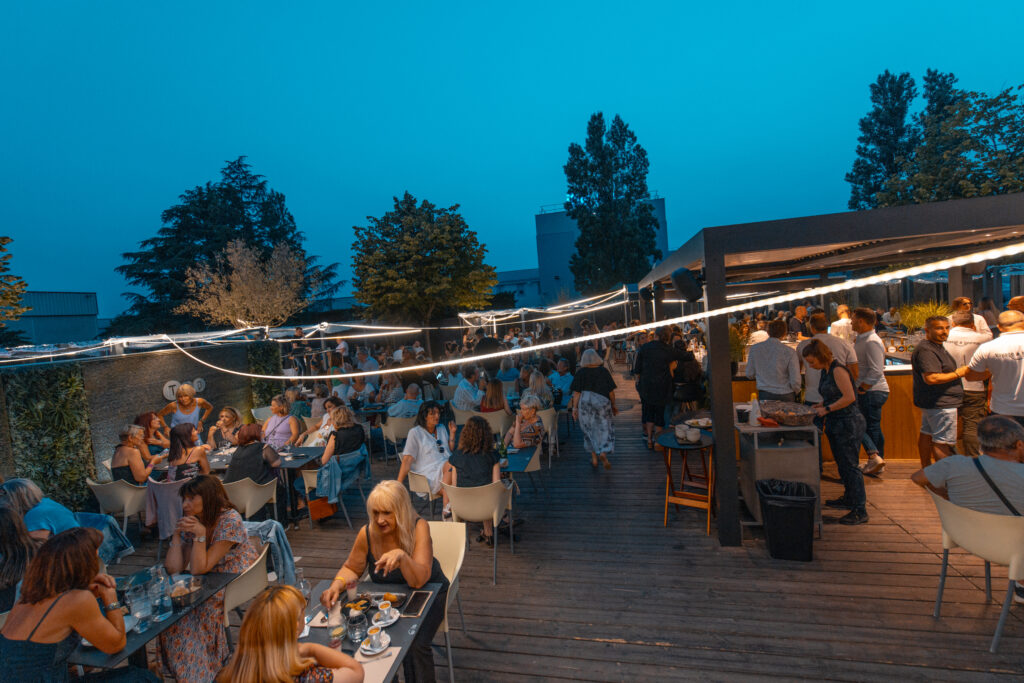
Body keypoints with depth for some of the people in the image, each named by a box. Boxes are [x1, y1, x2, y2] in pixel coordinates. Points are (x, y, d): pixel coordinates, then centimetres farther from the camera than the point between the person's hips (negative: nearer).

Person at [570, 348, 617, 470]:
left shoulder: (580, 373, -4)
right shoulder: (604, 371, -2)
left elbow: (576, 393, -7)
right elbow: (611, 391, 0)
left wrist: (574, 408, -3)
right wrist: (613, 405, 10)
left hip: (584, 404, 1)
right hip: (602, 403, 0)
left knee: (589, 430, 14)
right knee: (604, 429, 9)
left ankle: (594, 459, 19)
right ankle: (603, 454, -13)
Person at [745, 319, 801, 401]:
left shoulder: (754, 349, -6)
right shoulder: (789, 352, -13)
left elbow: (750, 375, 3)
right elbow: (795, 380, -11)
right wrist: (796, 392, 11)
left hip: (764, 395, 2)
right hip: (785, 396, -1)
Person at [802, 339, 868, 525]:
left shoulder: (838, 370, -17)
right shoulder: (825, 371, 12)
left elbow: (849, 397, -23)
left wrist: (827, 409, -18)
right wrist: (820, 405, 7)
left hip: (849, 423, -10)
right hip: (835, 424, 10)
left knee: (850, 466, -6)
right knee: (842, 465, 18)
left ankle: (860, 511, 0)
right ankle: (848, 499, 32)